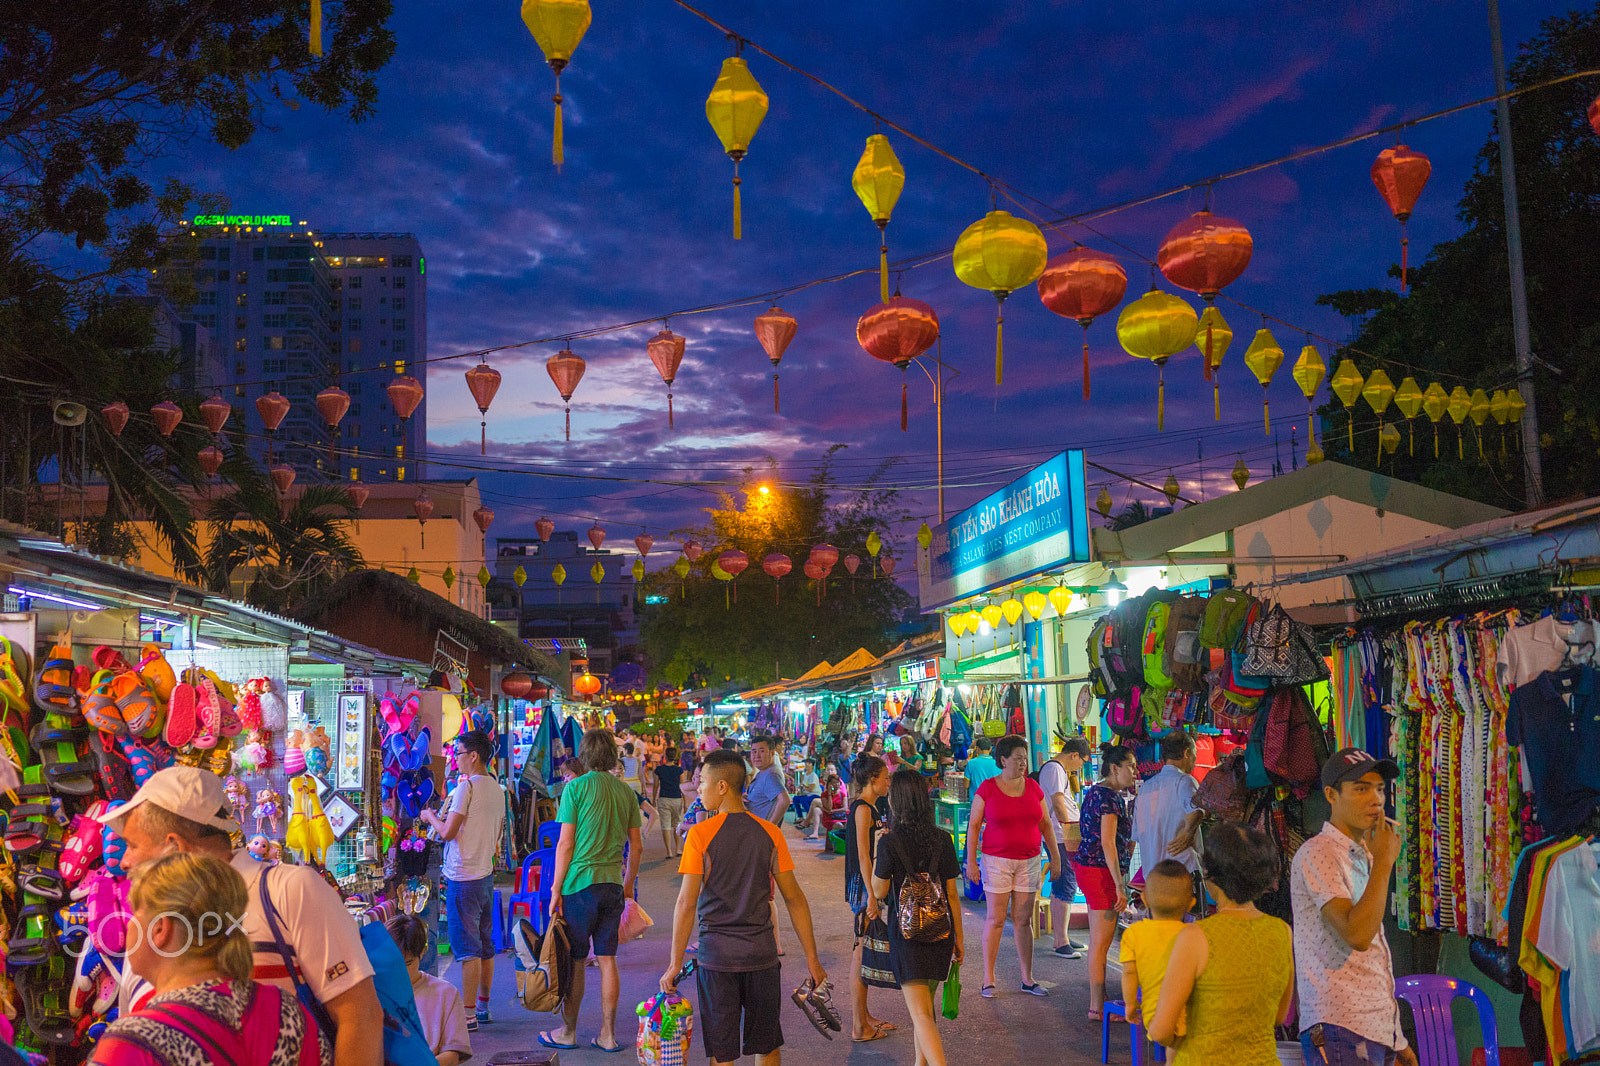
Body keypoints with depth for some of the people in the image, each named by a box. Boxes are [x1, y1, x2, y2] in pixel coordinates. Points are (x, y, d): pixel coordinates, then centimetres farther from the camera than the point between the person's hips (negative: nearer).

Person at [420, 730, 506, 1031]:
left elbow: (447, 832, -17)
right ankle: (482, 1007, 21)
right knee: (485, 946, 13)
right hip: (486, 874, 8)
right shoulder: (498, 789, 11)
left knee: (467, 948, -6)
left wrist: (430, 816, 2)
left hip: (463, 877, -8)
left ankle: (468, 1015, -4)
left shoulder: (467, 786, -14)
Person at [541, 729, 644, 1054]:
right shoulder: (627, 792, 6)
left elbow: (566, 844, -8)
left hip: (581, 882, -4)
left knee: (574, 960, 6)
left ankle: (568, 1032, 17)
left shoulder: (576, 787, -7)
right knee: (607, 959, 9)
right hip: (613, 883, 4)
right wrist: (628, 885, 21)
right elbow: (636, 846, 10)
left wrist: (556, 890, -3)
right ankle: (608, 1035, 13)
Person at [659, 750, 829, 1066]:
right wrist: (812, 957, 7)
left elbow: (686, 904, -11)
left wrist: (675, 964, -3)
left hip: (716, 955, -3)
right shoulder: (770, 832, -1)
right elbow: (793, 898, 1)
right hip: (762, 953, 3)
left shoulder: (701, 834, -10)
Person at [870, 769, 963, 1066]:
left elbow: (879, 891, -5)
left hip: (906, 932, -5)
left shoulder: (890, 842, -13)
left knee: (921, 1014, -8)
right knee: (926, 1001, 24)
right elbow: (952, 892, 3)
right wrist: (958, 937, 11)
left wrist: (876, 860, 9)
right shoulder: (942, 839, -2)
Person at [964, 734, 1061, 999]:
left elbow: (1045, 824, 12)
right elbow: (973, 825, -2)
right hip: (997, 860, -3)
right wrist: (971, 861, -6)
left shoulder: (1033, 787, 6)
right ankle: (988, 979, 8)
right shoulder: (987, 788, -5)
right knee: (995, 920, -1)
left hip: (1029, 861, 3)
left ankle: (1027, 979, 16)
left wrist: (1055, 857, 9)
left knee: (1024, 920, 7)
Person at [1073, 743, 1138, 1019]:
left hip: (1087, 868, 11)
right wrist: (1120, 886, -21)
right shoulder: (1110, 797, -16)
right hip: (1102, 871, -11)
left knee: (1098, 941, 16)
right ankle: (1097, 1008, 2)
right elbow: (1108, 843, -21)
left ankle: (1098, 1001, 25)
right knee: (1101, 942, -4)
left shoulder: (1095, 791, 15)